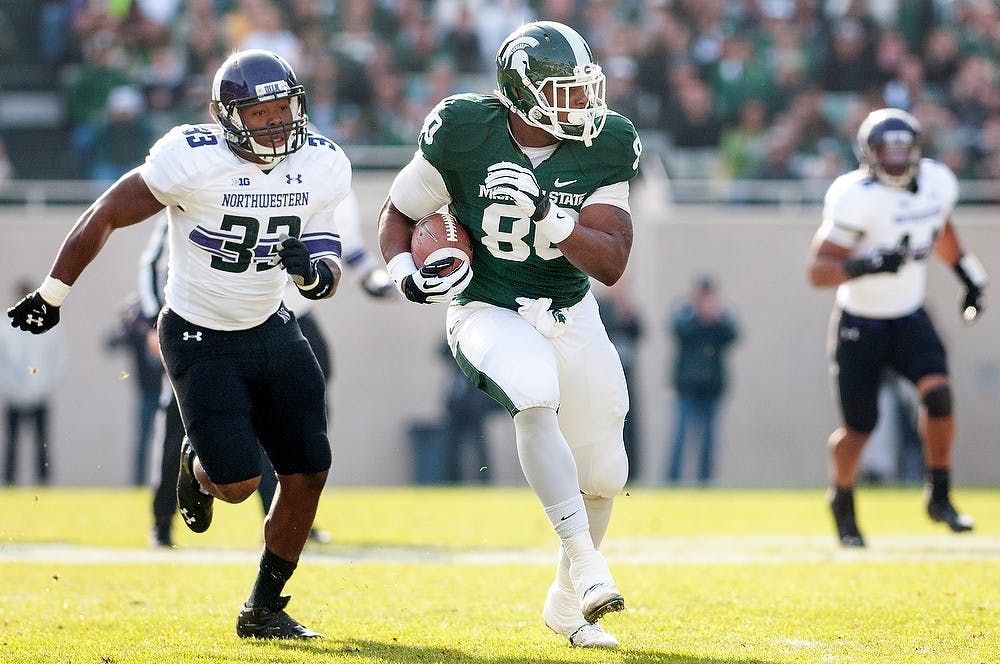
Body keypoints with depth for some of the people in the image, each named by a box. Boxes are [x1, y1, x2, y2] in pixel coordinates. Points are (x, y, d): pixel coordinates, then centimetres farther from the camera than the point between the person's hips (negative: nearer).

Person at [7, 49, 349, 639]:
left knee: (309, 472, -1)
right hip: (201, 340, -5)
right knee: (238, 483, -13)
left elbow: (326, 247, 4)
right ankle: (198, 465, 27)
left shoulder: (322, 166, -7)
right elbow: (106, 216, -11)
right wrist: (52, 295, -4)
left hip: (270, 329, 5)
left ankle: (264, 607, 18)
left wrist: (318, 270, -23)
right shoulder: (193, 159, -22)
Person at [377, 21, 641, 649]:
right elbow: (398, 214, 0)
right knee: (536, 400, -35)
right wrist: (407, 272, -20)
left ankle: (567, 602, 33)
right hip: (490, 311, -4)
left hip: (572, 318, 4)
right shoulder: (465, 133, -15)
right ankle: (586, 563, -39)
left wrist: (547, 214, -28)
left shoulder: (602, 150, -9)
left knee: (603, 474, 9)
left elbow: (611, 263, -14)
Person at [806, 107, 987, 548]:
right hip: (860, 325, -4)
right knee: (858, 427, 1)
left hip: (910, 319, 4)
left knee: (937, 391, -20)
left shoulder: (937, 183, -3)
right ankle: (842, 503, 31)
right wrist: (867, 265, -38)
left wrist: (970, 276, 20)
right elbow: (818, 270, -24)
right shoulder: (857, 198, -22)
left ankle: (939, 496, -4)